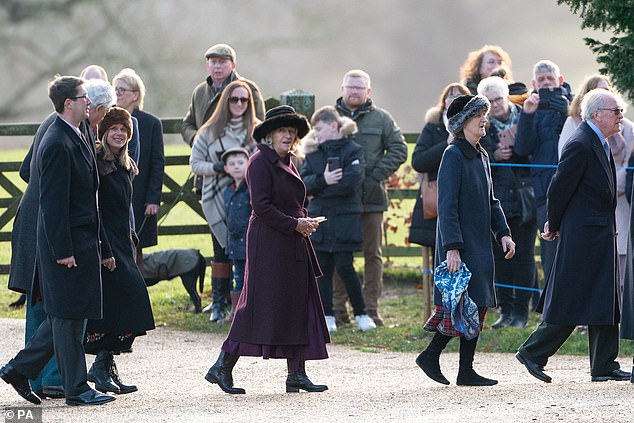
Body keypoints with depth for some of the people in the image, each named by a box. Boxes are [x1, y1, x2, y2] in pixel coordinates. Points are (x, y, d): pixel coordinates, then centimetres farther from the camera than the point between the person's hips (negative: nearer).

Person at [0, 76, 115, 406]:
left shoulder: (74, 138, 14)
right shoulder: (57, 144, -18)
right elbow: (52, 202, -20)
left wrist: (93, 245, 21)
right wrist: (63, 251, -21)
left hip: (81, 242, 10)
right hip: (66, 243, -10)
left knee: (66, 316, 13)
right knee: (68, 317, -2)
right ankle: (76, 389, 5)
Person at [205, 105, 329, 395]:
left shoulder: (286, 163, 17)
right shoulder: (261, 162, -11)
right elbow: (261, 206, -18)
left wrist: (305, 222, 4)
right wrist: (295, 224, -17)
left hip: (293, 243, 9)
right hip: (268, 243, -9)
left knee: (299, 305, 5)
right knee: (261, 305, -8)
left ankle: (297, 374, 6)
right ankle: (222, 368, -2)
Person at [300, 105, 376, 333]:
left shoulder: (352, 150, -1)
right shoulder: (312, 153, 13)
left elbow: (352, 180, -16)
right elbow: (303, 183, 2)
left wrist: (319, 190, -10)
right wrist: (323, 181, -18)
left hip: (344, 219, -4)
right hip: (319, 219, 4)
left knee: (345, 267, -6)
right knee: (323, 269, 4)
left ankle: (361, 313, 8)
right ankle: (327, 316, 10)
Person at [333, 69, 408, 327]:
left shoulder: (381, 119, 7)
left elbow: (398, 150, 4)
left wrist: (376, 176, -8)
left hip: (371, 198, 0)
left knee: (372, 254, 3)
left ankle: (371, 308, 7)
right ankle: (338, 307, 8)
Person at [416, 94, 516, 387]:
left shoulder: (480, 155, 14)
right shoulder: (453, 155, -13)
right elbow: (447, 206, -18)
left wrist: (503, 233, 10)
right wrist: (452, 249, -23)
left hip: (479, 244, 9)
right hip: (459, 245, -9)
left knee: (476, 306, 7)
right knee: (466, 306, -10)